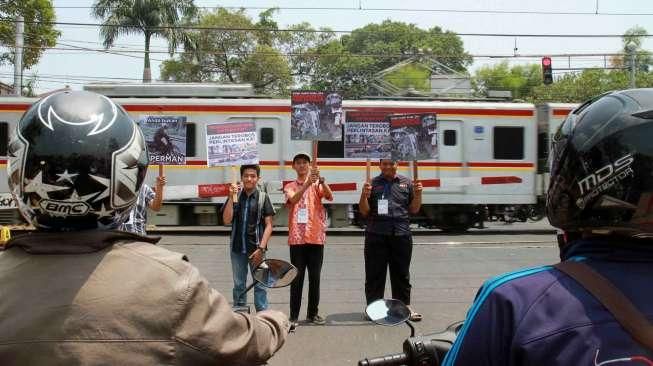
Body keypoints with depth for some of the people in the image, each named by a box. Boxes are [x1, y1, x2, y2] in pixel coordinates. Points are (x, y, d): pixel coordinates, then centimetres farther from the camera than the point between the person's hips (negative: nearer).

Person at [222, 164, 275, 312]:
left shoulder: (263, 197, -1)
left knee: (260, 285, -1)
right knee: (238, 285, 12)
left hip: (256, 248, -3)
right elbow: (226, 220, -4)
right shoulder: (235, 196, 5)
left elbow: (268, 225, -3)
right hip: (238, 248, 3)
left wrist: (261, 248, -12)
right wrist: (231, 198, -12)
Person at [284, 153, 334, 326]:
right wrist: (307, 183, -31)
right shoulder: (290, 187, 5)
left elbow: (330, 196, -12)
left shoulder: (317, 185, 7)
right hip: (297, 238, -1)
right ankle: (294, 315, 5)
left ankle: (313, 313, 16)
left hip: (316, 237, 1)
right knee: (297, 277, 1)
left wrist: (321, 180, -29)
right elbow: (294, 199, -17)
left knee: (315, 277, 6)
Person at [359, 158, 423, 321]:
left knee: (401, 273, 9)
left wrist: (418, 194, -4)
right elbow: (364, 212, 4)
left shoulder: (406, 183, 11)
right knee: (375, 273, 3)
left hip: (401, 234, 2)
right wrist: (364, 196, -13)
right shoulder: (373, 184, 5)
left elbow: (413, 209, 13)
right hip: (376, 235, -1)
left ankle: (404, 306, 17)